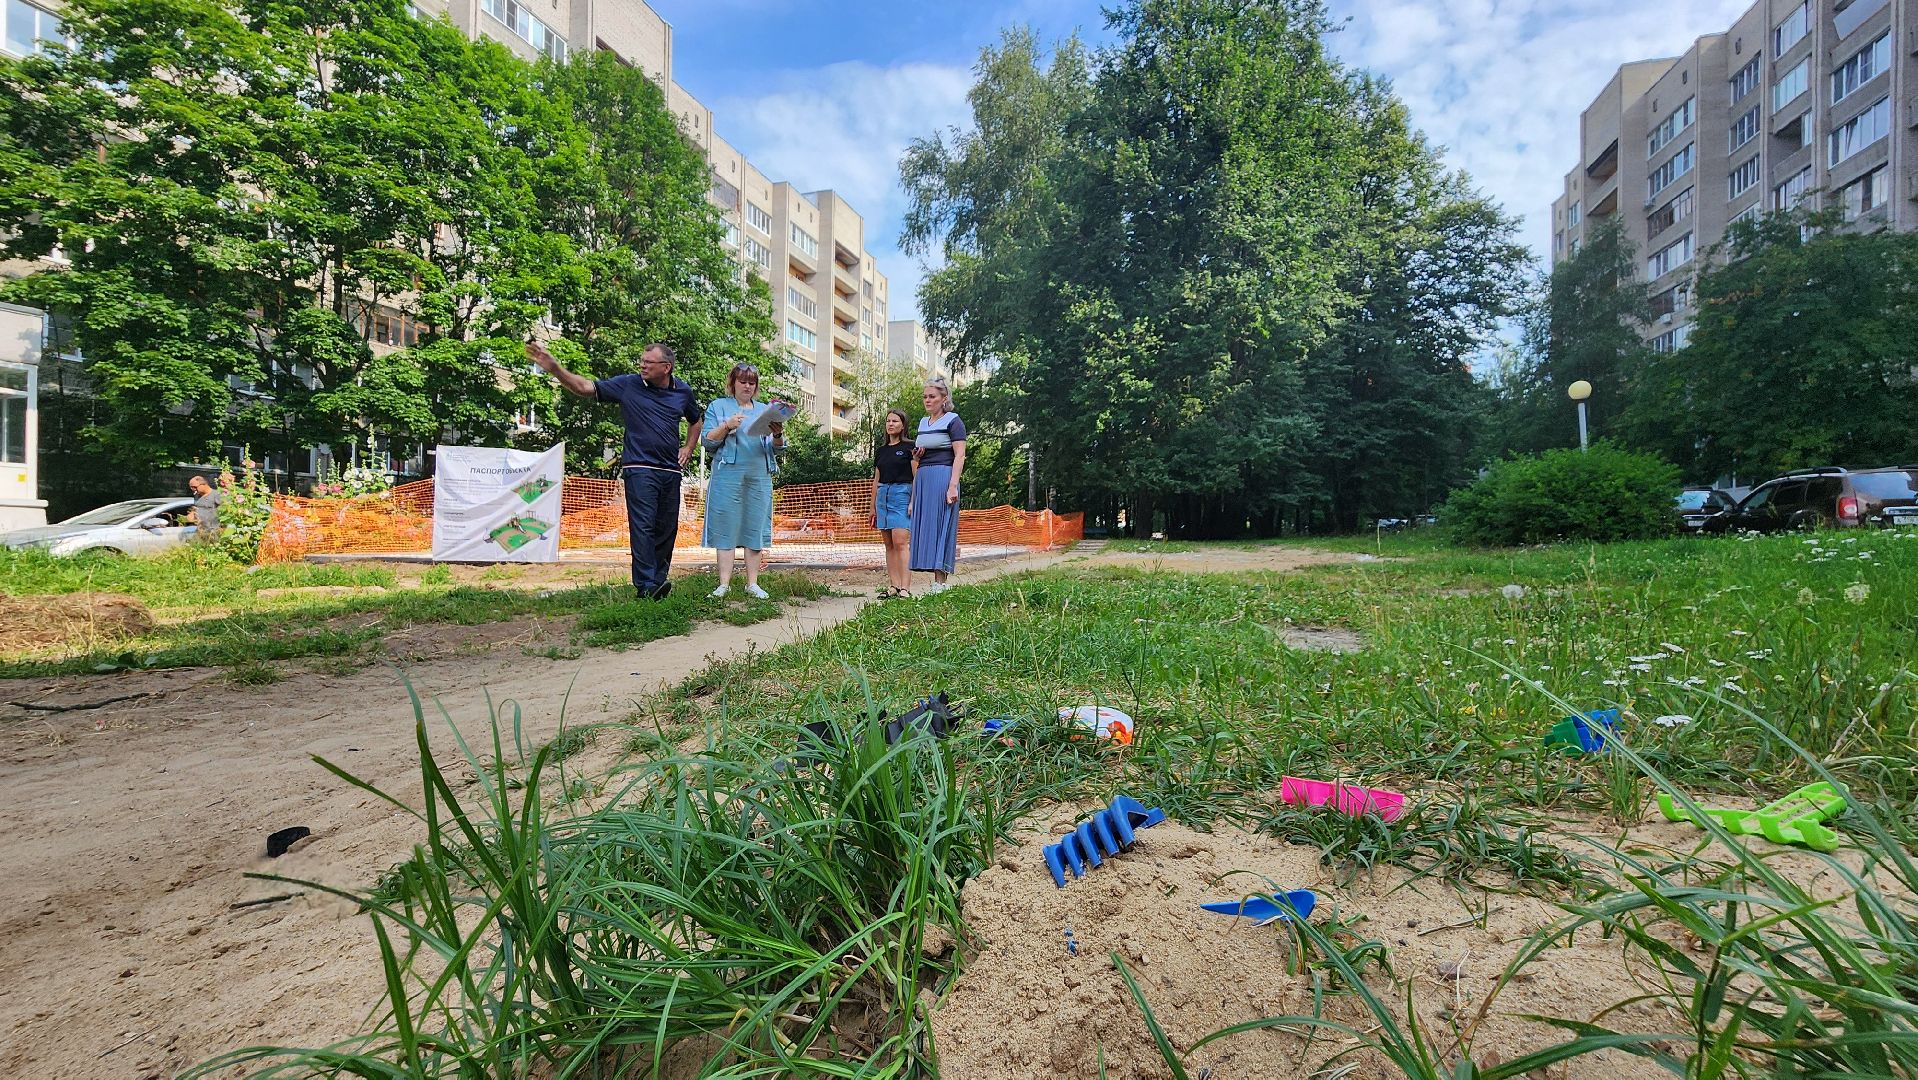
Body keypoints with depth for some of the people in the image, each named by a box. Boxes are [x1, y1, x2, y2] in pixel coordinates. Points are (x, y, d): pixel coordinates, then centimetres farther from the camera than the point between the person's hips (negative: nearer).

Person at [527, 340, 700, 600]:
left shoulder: (683, 391, 10)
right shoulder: (628, 384, 1)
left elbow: (695, 421, 27)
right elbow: (584, 387, -2)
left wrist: (688, 448, 15)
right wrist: (554, 368, -14)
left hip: (671, 471, 4)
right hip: (639, 468, -4)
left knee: (667, 528, 6)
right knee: (642, 525, -14)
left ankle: (659, 578, 17)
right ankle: (647, 587, -18)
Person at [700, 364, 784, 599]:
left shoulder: (765, 410, 19)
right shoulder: (718, 406, 11)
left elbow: (776, 448, 12)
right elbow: (708, 441, 3)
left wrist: (778, 435, -10)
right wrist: (727, 426, -12)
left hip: (759, 476, 3)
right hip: (728, 475, -3)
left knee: (756, 529, 2)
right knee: (725, 527, -3)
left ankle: (752, 584, 6)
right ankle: (724, 584, 0)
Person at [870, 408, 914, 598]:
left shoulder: (909, 447, 1)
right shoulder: (880, 450, 17)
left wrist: (913, 502, -13)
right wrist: (873, 507, 19)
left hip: (902, 493, -6)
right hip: (883, 495, 6)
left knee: (899, 542, -15)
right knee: (888, 544, 3)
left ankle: (905, 588, -18)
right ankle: (893, 585, 5)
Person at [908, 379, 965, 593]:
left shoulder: (953, 421, -3)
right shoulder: (923, 422, 19)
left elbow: (959, 456, -11)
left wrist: (953, 486, -21)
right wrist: (916, 454, 7)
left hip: (943, 476, -8)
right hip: (922, 478, 8)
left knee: (939, 526, -10)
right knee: (924, 527, 3)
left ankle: (940, 583, -10)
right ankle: (936, 581, 5)